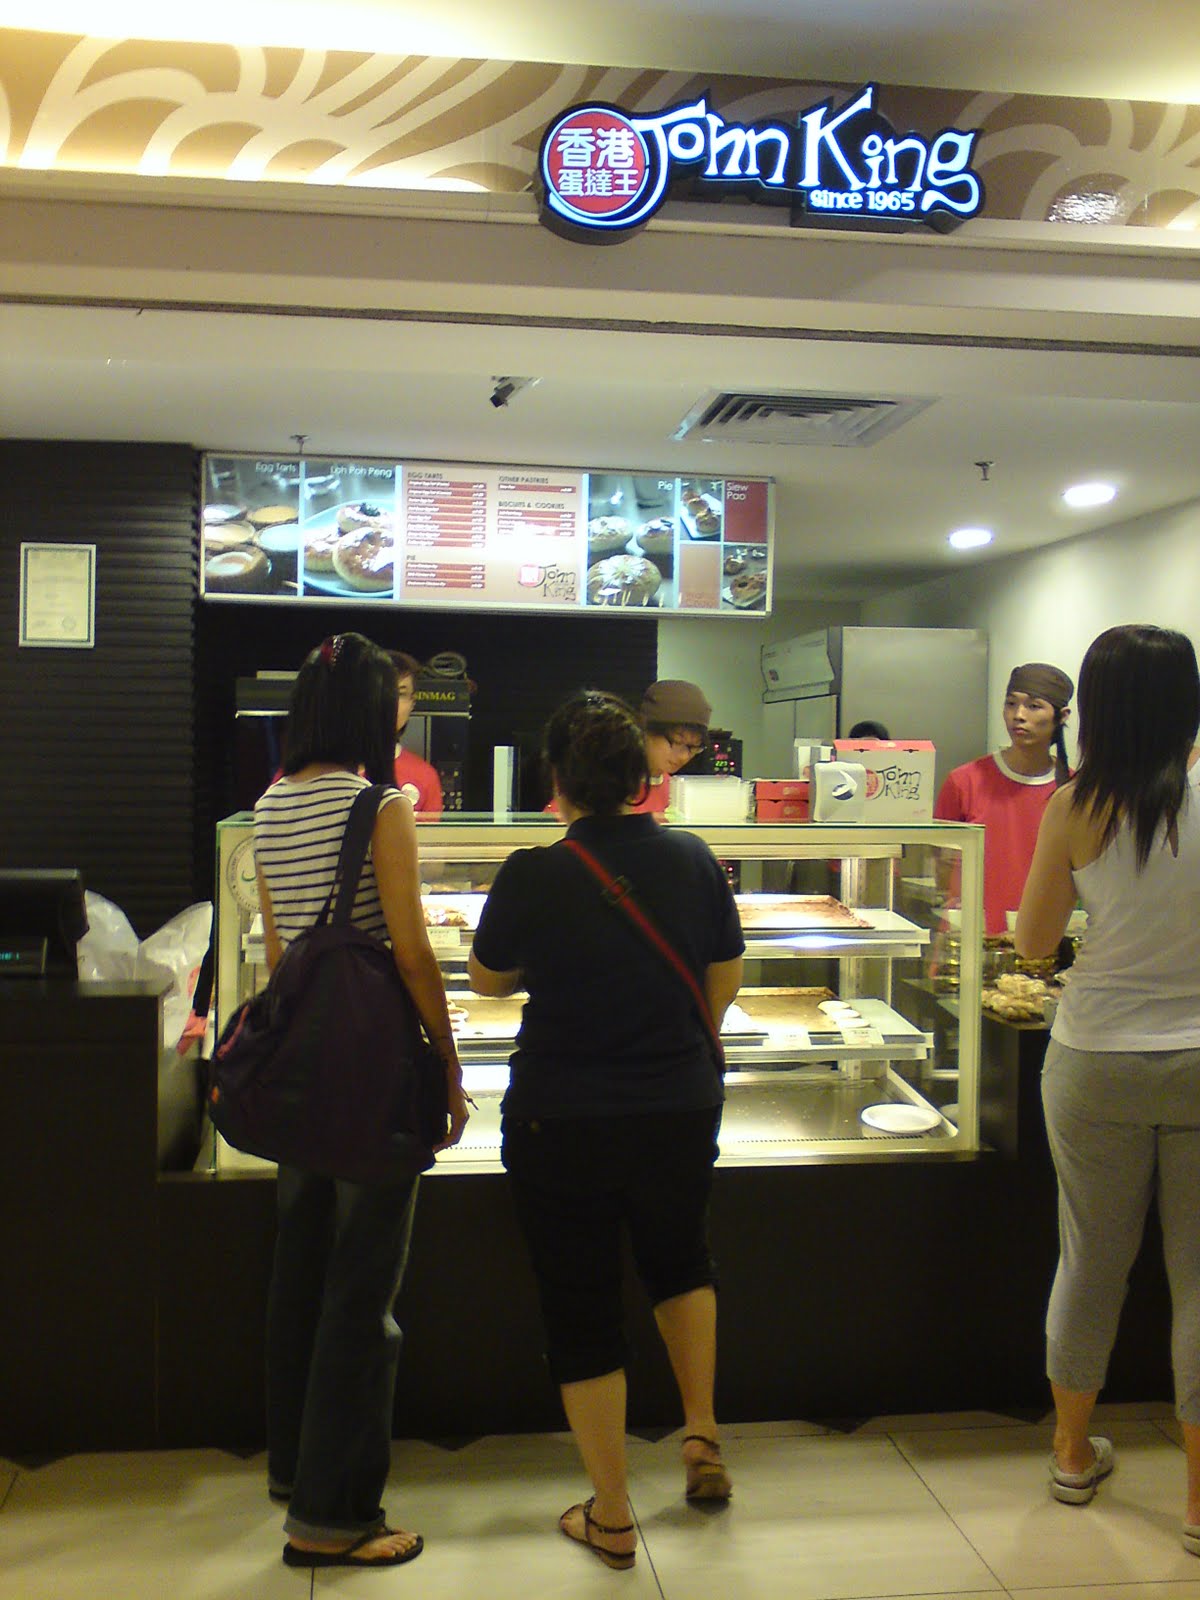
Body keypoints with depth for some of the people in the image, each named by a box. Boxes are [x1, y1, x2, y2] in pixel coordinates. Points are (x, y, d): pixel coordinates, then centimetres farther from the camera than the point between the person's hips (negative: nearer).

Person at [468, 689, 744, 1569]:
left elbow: (486, 978, 2)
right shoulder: (693, 860, -8)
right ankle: (702, 1435, 34)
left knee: (581, 1307, 12)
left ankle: (611, 1517, 24)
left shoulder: (533, 877, -16)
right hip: (682, 1110, 3)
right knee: (679, 1255, 32)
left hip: (562, 1122, -3)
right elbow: (725, 982, 4)